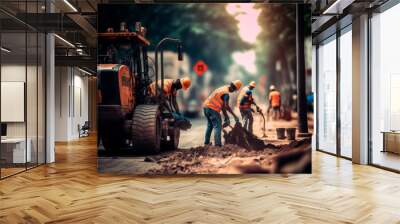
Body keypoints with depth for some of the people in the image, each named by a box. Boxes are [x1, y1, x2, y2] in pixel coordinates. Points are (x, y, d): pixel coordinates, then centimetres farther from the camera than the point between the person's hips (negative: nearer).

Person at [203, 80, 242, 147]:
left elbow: (222, 104, 22)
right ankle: (217, 144, -8)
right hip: (212, 108, -10)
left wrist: (226, 116, 21)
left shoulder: (222, 88, 20)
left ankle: (207, 142, 27)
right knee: (217, 126, -4)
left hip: (205, 106, 10)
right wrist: (235, 116, -9)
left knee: (210, 125, 21)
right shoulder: (226, 93, -10)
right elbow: (226, 106, -15)